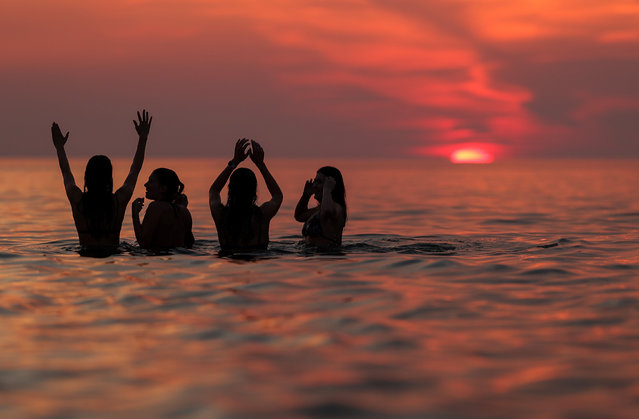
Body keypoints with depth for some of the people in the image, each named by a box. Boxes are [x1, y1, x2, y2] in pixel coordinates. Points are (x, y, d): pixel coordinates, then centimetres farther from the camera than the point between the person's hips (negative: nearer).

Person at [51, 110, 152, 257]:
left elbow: (66, 173, 19)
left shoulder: (77, 200, -3)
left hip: (86, 255, 2)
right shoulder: (119, 200, -5)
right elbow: (135, 170, 12)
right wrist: (143, 138, 23)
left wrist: (59, 146, 36)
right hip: (113, 254, -2)